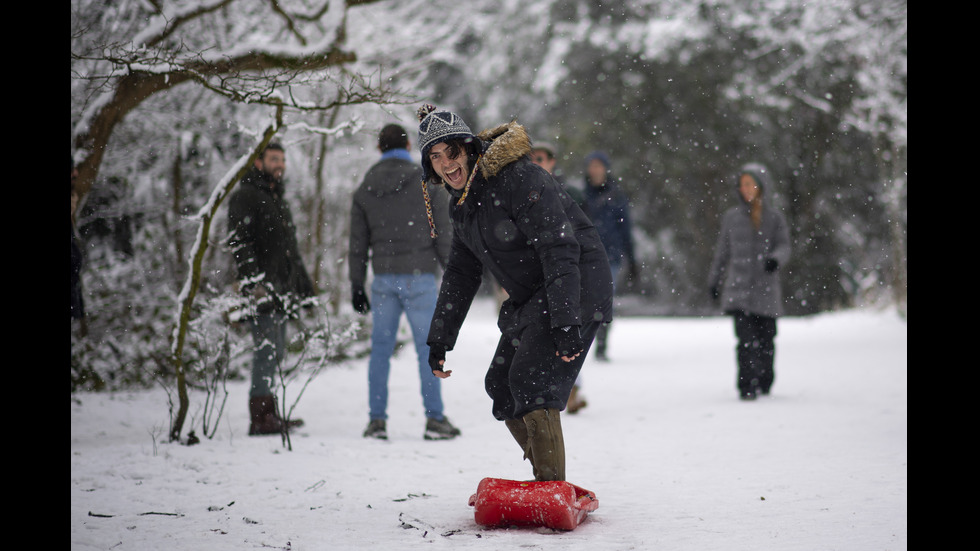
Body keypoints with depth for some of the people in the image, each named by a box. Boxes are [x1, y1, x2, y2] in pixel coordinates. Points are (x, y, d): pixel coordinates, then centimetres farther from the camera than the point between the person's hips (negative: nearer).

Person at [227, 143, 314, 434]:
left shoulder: (279, 198, 24)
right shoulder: (245, 196, -4)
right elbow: (239, 242, -15)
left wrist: (304, 285, 28)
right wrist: (253, 281, -25)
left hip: (280, 290, 9)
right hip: (260, 288, -9)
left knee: (275, 353, 9)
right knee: (268, 349, -15)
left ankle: (268, 414, 13)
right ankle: (261, 418, -16)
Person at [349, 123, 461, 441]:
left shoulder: (365, 190, 7)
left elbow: (358, 244, 9)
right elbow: (443, 236, -5)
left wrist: (357, 286, 14)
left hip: (383, 278, 3)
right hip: (419, 276, -3)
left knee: (381, 349, 8)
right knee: (428, 348, 2)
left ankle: (376, 420, 7)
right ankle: (435, 419, 3)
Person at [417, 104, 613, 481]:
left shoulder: (519, 178, -21)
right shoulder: (461, 202, 7)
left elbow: (559, 251, -27)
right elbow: (461, 274, 17)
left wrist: (566, 324, -33)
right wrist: (439, 341, 13)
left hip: (574, 288, -9)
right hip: (528, 298, 10)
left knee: (531, 381, -20)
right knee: (500, 386, 9)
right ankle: (546, 479, 21)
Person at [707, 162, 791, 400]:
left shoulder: (774, 218, 6)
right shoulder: (732, 217, 8)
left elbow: (783, 246, -1)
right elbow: (722, 251, 15)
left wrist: (775, 259, -24)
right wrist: (714, 281, 20)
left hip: (766, 290, 1)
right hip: (739, 289, -1)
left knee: (766, 341, 6)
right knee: (746, 339, -14)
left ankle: (764, 385, 25)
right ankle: (747, 387, -12)